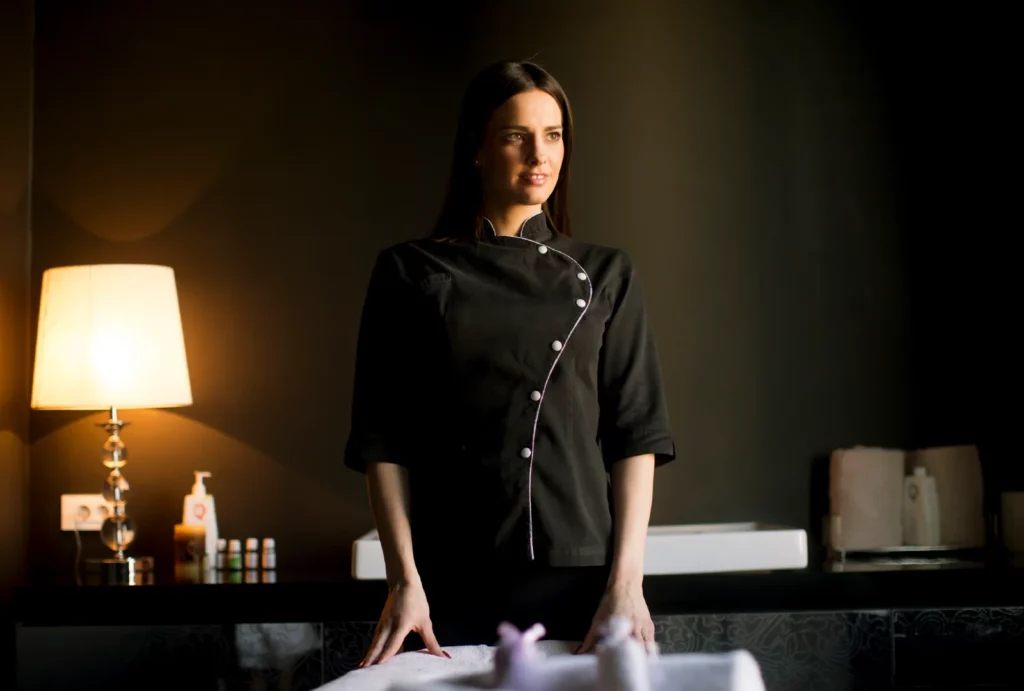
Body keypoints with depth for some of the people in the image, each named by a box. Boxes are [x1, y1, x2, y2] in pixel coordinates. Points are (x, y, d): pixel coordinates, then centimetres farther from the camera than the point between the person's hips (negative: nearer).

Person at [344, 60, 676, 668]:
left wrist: (626, 582, -8)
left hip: (584, 583, 1)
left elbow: (637, 436, 3)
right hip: (456, 589, -1)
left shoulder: (605, 276, 9)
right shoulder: (411, 274, 5)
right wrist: (405, 582, -8)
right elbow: (384, 444, 1)